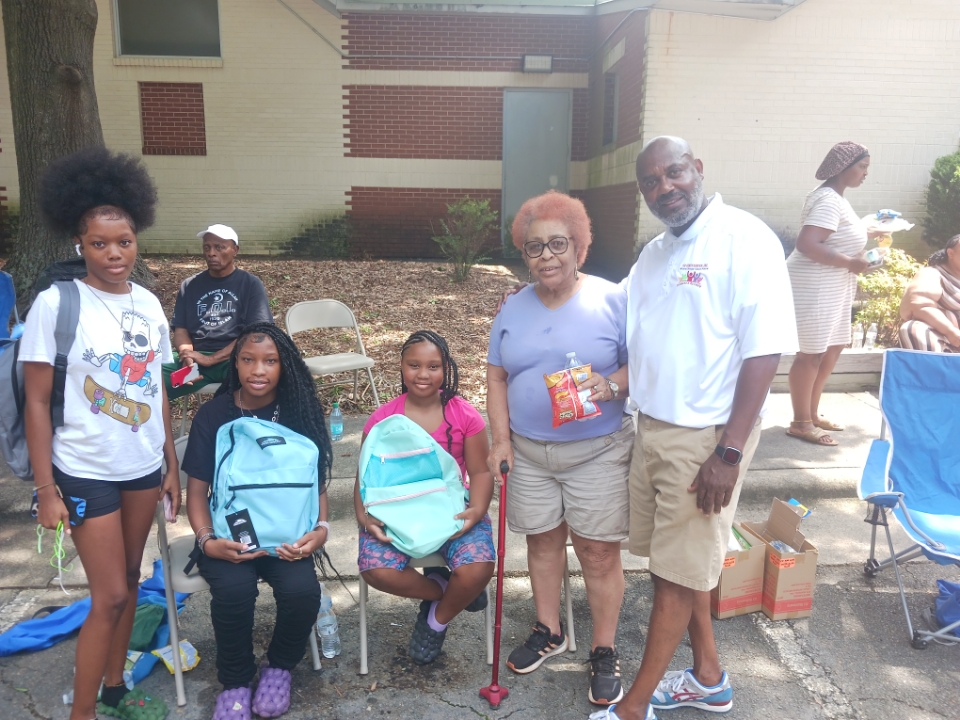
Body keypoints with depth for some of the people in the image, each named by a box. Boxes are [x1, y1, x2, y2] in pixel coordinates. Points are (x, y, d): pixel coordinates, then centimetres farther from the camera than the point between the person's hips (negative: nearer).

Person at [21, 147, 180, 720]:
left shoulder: (149, 303, 1)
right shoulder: (55, 304, -13)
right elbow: (37, 402, -10)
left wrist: (172, 466, 10)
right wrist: (46, 491, -11)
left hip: (143, 467, 5)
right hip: (85, 473, -5)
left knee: (129, 581, 16)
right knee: (110, 596, 1)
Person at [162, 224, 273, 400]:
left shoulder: (251, 284, 6)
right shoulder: (189, 285, 16)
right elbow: (180, 330, 11)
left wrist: (211, 359, -14)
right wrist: (188, 356, -13)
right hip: (196, 357, 3)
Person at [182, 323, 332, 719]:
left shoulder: (299, 412, -1)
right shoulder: (213, 414, -4)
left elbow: (316, 483, 3)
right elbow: (197, 488, 0)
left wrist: (320, 529, -14)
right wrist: (207, 541, -16)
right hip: (228, 532, 0)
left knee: (302, 589, -27)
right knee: (234, 589, -31)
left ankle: (279, 667, 8)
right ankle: (235, 682, 2)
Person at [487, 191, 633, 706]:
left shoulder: (612, 301, -7)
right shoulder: (514, 309, 6)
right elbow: (496, 377, 8)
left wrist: (611, 385, -25)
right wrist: (501, 439, 0)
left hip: (597, 453, -3)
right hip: (528, 451, 4)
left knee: (599, 552, 3)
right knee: (543, 542, 15)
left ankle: (604, 652, 22)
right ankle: (548, 631, 36)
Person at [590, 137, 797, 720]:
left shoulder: (745, 238, -13)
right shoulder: (654, 253, 11)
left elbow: (764, 350, -18)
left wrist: (729, 452, -21)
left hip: (706, 437, -7)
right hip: (653, 428, 8)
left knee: (678, 572, 5)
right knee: (682, 561, 18)